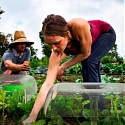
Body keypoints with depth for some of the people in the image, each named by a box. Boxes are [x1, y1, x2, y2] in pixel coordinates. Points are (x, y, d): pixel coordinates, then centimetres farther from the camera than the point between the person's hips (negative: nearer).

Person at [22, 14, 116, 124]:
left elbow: (86, 54, -29)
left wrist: (63, 67, -23)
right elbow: (48, 84, -33)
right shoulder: (57, 53, -30)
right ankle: (99, 105, 27)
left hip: (107, 33, -4)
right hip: (95, 42, 4)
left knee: (89, 62, -23)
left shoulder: (80, 26, -44)